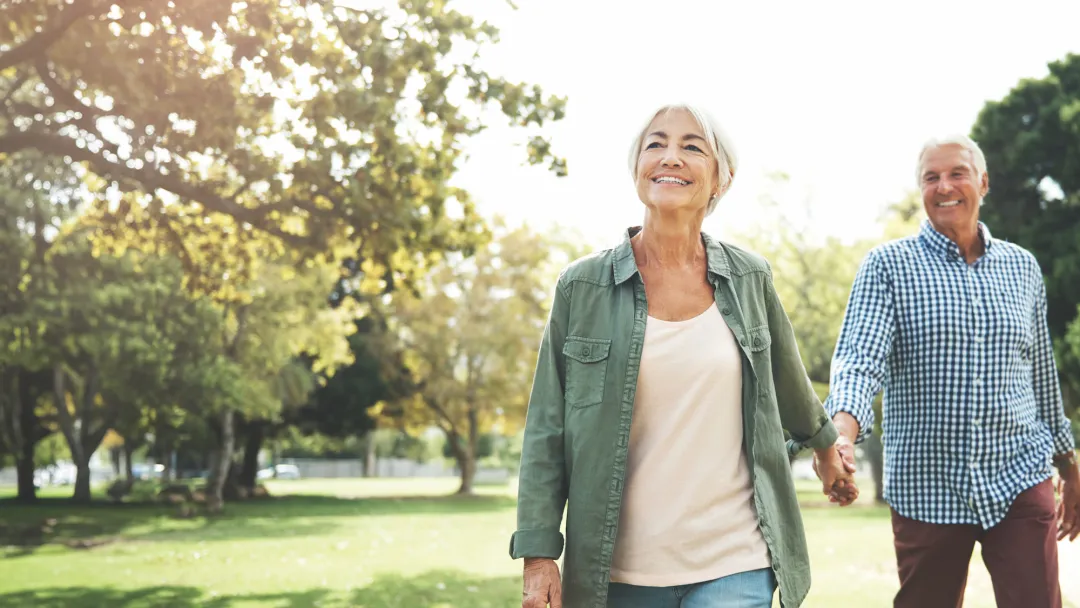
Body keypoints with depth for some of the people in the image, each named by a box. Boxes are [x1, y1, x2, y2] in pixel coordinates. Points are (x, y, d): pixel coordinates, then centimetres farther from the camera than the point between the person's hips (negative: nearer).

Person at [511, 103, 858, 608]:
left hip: (734, 564, 1)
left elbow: (787, 379, 23)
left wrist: (824, 444, 38)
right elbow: (546, 430, 0)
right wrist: (538, 554, -6)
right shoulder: (582, 285, -1)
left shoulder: (749, 278, 4)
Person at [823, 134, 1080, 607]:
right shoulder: (888, 265, -1)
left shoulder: (1022, 268, 10)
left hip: (1019, 483, 2)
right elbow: (860, 357, -15)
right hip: (926, 491, -2)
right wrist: (842, 431, -35)